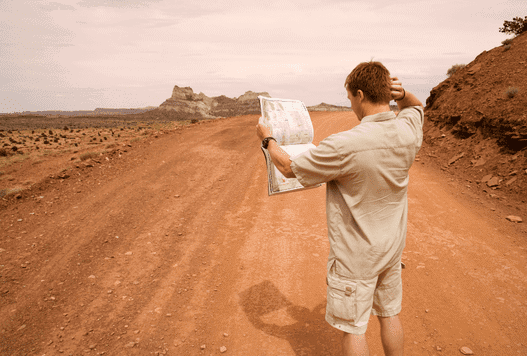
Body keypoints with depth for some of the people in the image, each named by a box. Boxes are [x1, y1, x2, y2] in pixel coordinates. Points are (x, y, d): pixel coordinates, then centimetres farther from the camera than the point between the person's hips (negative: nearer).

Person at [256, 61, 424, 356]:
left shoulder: (344, 146, -30)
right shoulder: (409, 131, -11)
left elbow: (290, 168, -16)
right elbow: (417, 105, 16)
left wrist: (268, 139, 2)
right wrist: (402, 94, -8)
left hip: (355, 256, -6)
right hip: (392, 247, 7)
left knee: (353, 327, 13)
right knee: (390, 314, 25)